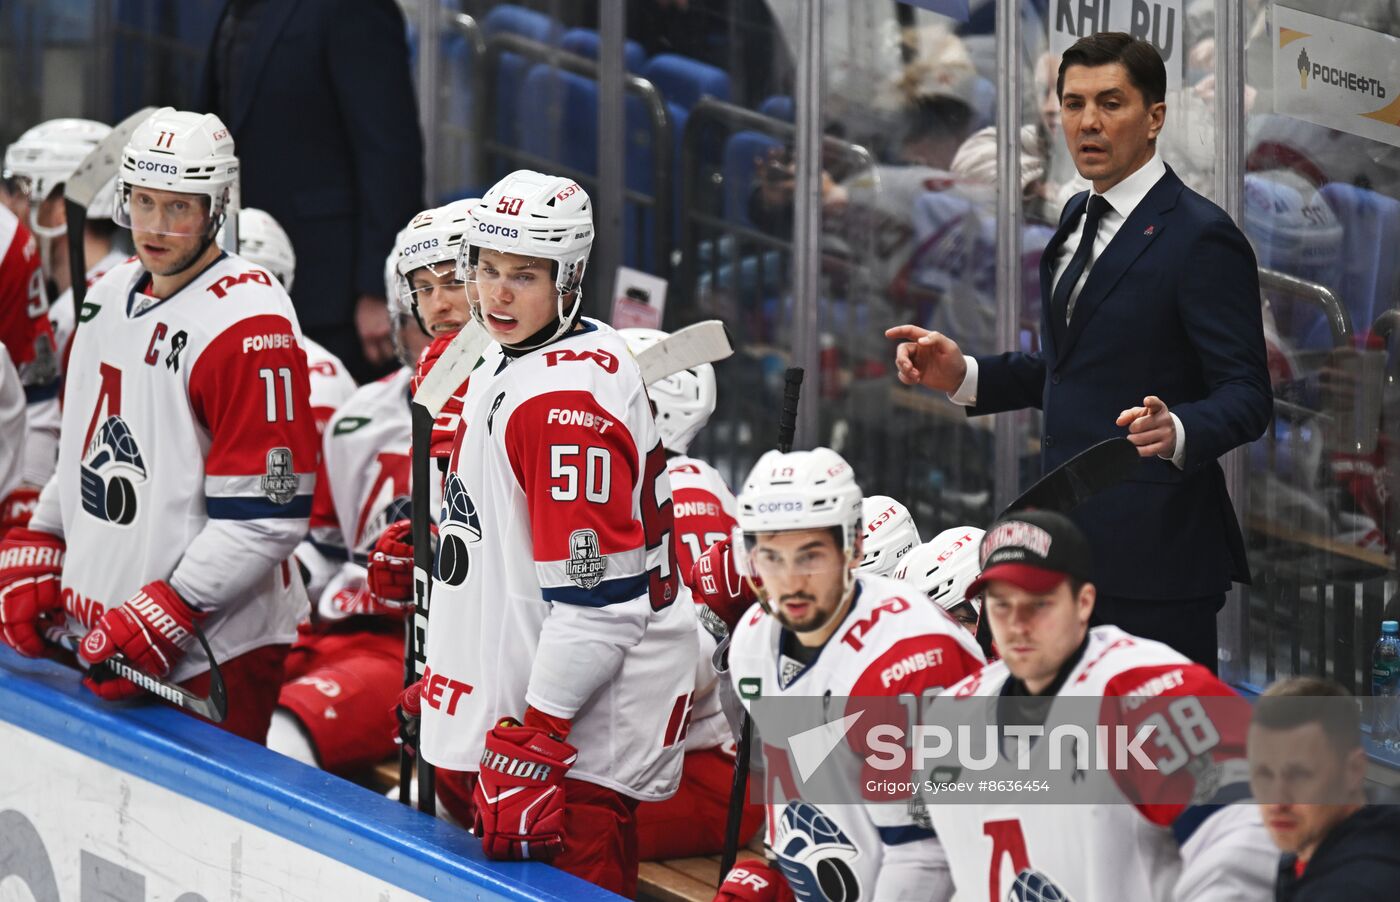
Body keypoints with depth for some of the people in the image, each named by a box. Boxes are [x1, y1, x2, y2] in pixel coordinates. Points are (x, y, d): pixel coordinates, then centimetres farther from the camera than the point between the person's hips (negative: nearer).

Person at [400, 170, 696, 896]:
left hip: (584, 719, -11)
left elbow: (598, 597, -25)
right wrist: (447, 673, 25)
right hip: (526, 692, 11)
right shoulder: (506, 368, 12)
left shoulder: (572, 398, -21)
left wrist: (536, 739, -24)